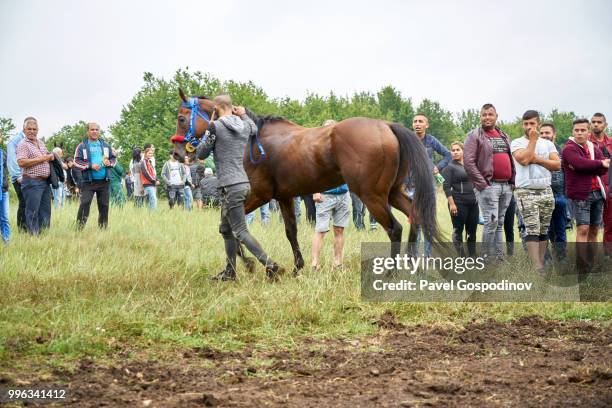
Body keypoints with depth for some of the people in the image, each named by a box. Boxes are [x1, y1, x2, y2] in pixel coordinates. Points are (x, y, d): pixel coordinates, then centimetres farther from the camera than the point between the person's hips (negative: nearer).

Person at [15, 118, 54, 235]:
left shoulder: (41, 143, 17)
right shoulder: (23, 144, -7)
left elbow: (48, 156, 32)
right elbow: (21, 162, -20)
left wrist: (50, 156, 6)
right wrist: (40, 159, -15)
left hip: (45, 181, 8)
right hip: (32, 182, -8)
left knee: (45, 211, 10)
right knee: (32, 212, -6)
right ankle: (34, 236, -4)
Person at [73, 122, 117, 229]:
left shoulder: (105, 145, 14)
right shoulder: (82, 146, 3)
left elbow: (114, 159, 18)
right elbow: (76, 162, -3)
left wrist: (109, 163, -5)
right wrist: (90, 166, -14)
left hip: (104, 181, 3)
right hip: (88, 181, -3)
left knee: (104, 206, 6)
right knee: (85, 204, -13)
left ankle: (103, 228, 13)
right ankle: (79, 227, -11)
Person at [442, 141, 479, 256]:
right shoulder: (449, 167, -3)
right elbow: (446, 186, -11)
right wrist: (451, 203, -19)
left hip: (473, 202, 6)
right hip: (458, 203, -6)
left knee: (472, 230, 8)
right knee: (458, 230, -2)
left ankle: (472, 255, 14)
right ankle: (460, 256, 0)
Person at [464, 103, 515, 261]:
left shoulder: (504, 136, 19)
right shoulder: (475, 136, -2)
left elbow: (512, 159, 23)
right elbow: (468, 162, -10)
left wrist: (513, 181, 11)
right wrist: (481, 183, -15)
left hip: (506, 186, 7)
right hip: (488, 186, -6)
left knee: (500, 223, 9)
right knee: (491, 222, -13)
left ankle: (500, 257, 12)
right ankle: (487, 258, -8)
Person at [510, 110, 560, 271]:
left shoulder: (547, 144, 13)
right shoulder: (517, 143, 1)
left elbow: (557, 165, 1)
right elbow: (524, 159, -17)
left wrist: (537, 159, -9)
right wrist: (533, 139, -8)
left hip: (546, 191, 5)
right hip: (526, 191, -5)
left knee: (543, 230, 6)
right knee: (532, 229, -13)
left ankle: (541, 263, 12)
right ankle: (537, 268, -18)